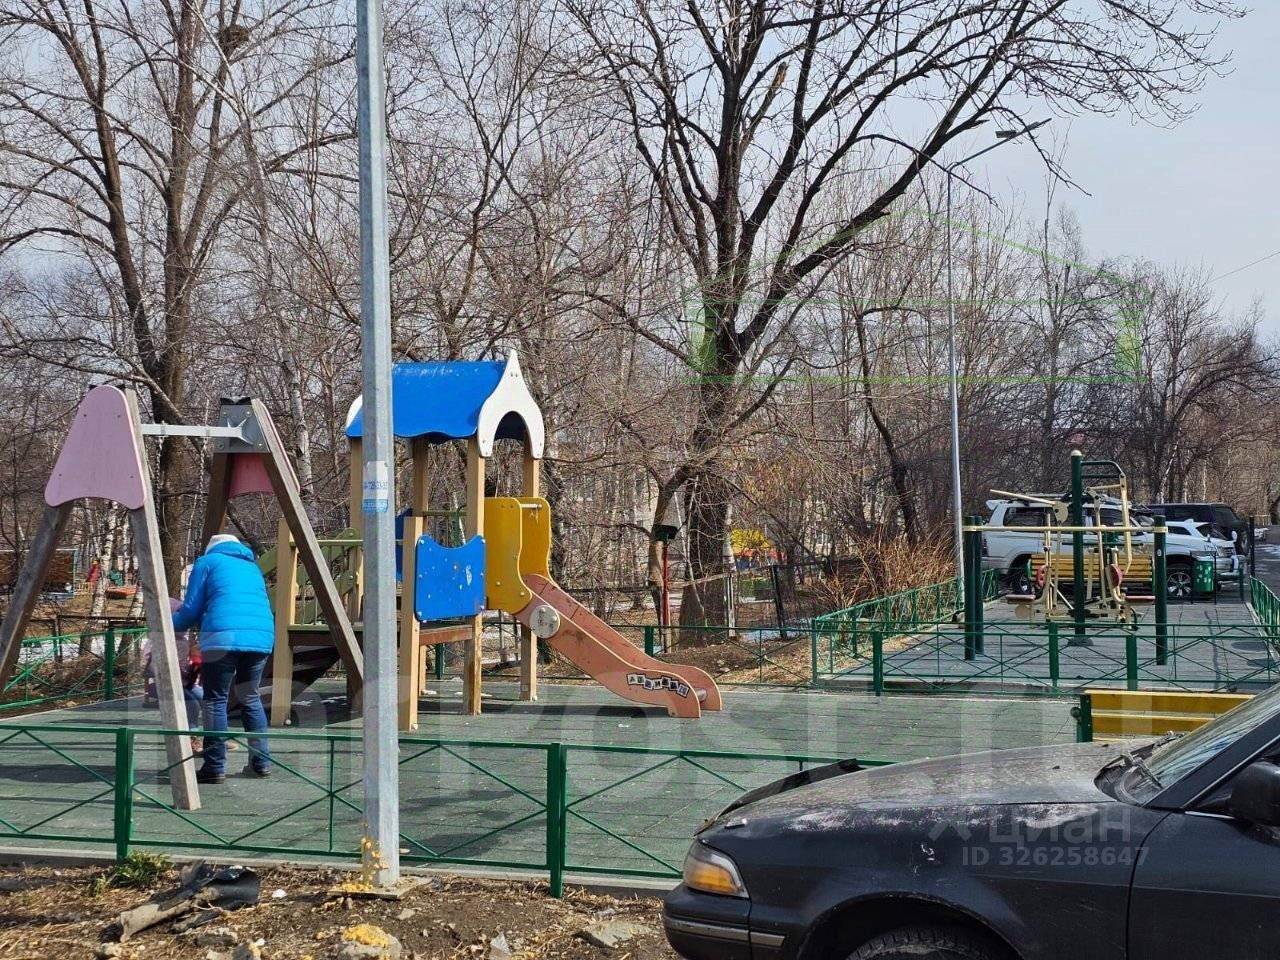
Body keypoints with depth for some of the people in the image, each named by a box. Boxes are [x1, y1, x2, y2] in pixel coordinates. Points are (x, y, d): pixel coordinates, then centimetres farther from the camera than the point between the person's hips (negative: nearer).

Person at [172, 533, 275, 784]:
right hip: (262, 637, 5)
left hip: (224, 635, -5)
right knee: (250, 698, 18)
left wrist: (170, 624, 31)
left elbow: (191, 610, 11)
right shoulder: (252, 567, 30)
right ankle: (261, 762, 18)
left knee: (216, 700, 2)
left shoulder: (208, 561, 16)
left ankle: (215, 767, -1)